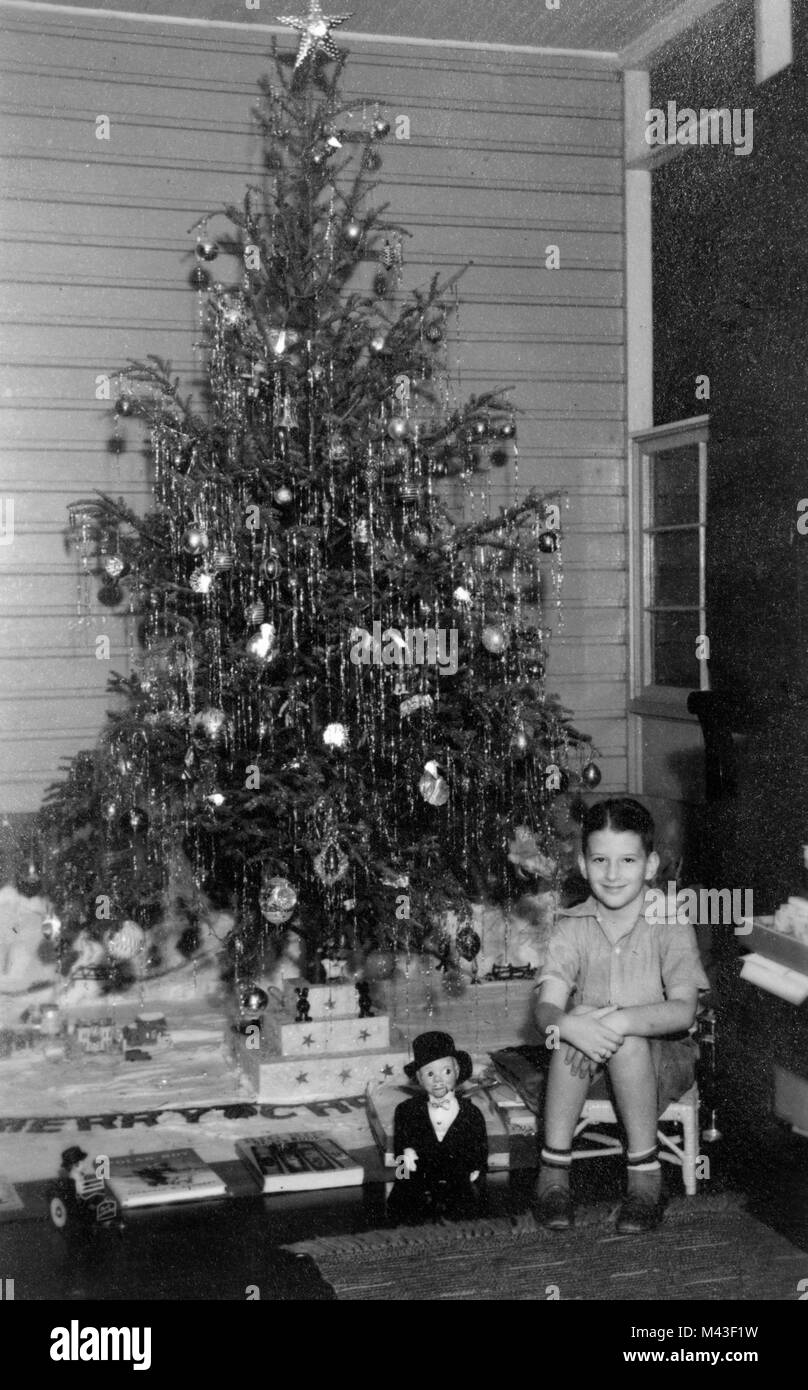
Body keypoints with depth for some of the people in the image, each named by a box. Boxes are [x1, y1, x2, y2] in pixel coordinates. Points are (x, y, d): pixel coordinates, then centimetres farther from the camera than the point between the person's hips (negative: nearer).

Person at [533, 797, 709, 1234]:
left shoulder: (670, 925, -8)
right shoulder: (572, 928, -1)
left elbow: (683, 1010, -21)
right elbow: (546, 1006, -13)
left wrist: (620, 1021, -37)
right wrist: (566, 1024, -38)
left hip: (661, 1057, -2)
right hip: (588, 1063, 2)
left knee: (624, 1040, -34)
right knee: (575, 1029, -31)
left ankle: (645, 1174, -20)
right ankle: (553, 1170, -23)